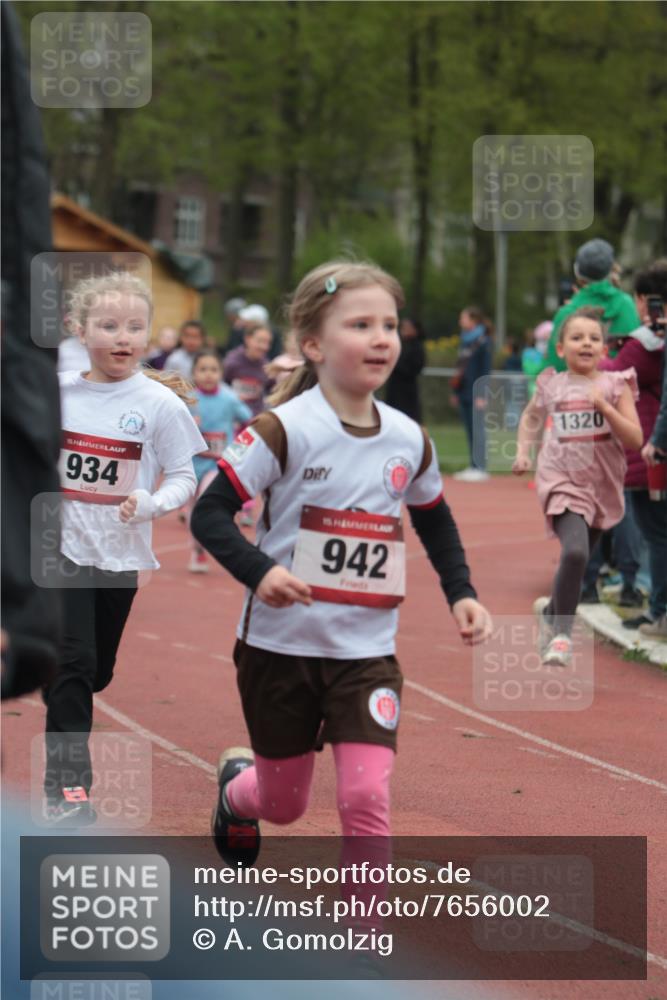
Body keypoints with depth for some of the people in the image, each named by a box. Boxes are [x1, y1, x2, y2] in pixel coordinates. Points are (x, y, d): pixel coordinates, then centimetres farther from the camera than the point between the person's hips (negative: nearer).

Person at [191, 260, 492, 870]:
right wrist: (258, 570, -31)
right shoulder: (283, 431, -14)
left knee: (366, 798, -13)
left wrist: (460, 593, 7)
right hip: (281, 644, -2)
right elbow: (209, 512, -15)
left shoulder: (409, 440, 1)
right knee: (284, 804, 14)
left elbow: (435, 520, 20)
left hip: (367, 653, 3)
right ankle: (236, 786, 50)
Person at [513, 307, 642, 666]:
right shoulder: (551, 386, 2)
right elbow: (531, 416, 24)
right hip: (562, 483, -2)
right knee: (575, 551, -25)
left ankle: (551, 609, 45)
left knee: (577, 559, 14)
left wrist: (605, 407, -19)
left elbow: (635, 439, -9)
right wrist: (523, 451, 10)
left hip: (602, 485, 2)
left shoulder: (615, 384, -2)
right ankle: (562, 634, -13)